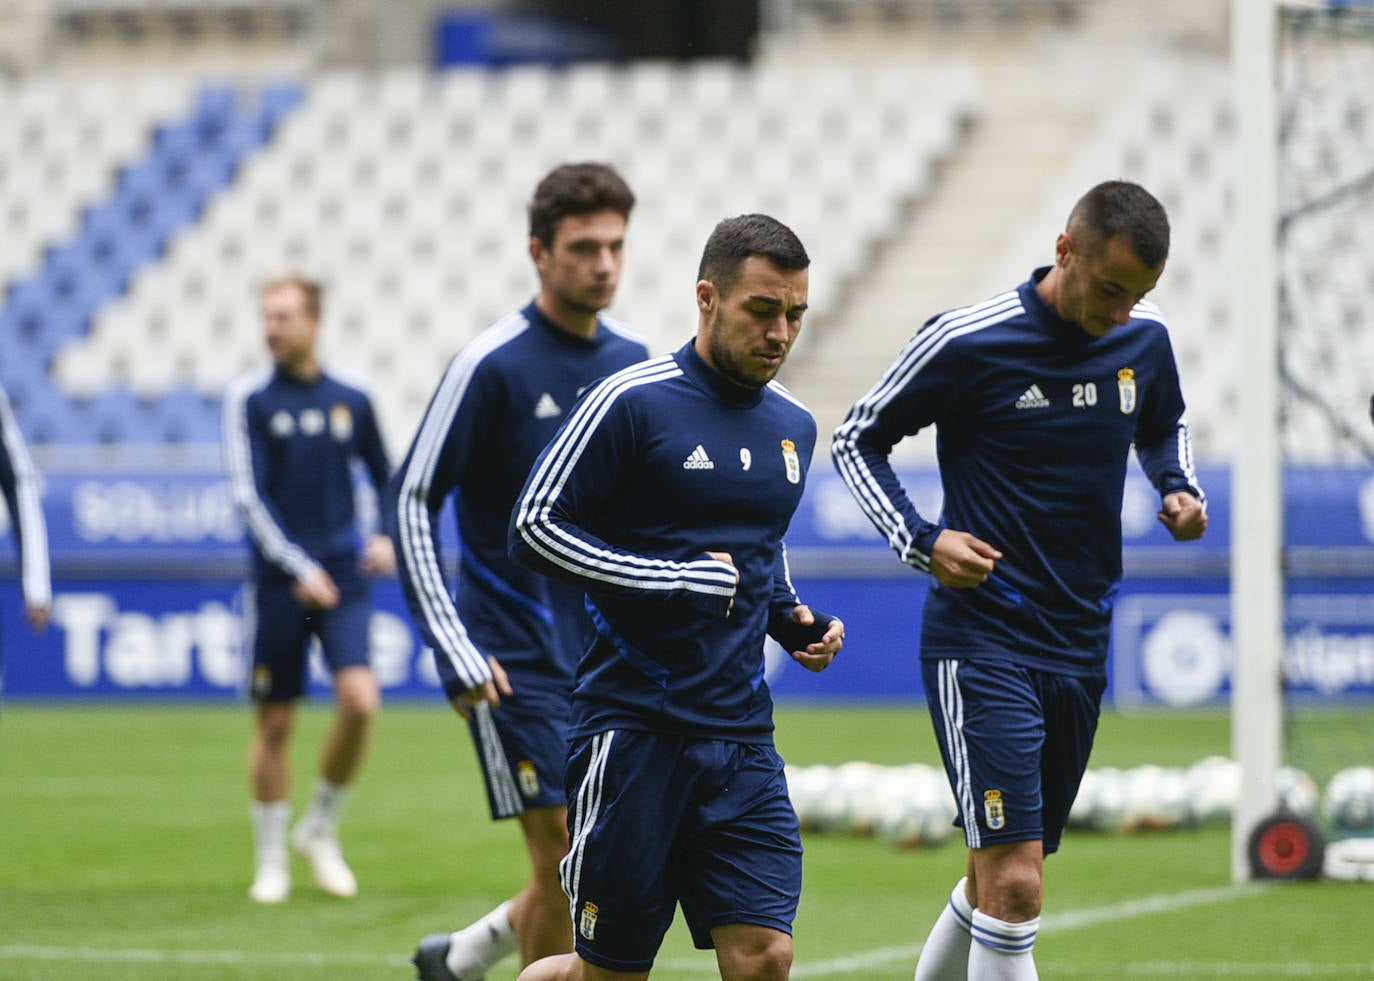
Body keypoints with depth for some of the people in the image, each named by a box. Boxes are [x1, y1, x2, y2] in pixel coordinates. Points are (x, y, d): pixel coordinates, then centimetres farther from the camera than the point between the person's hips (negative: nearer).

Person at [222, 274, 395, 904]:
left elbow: (387, 479, 21)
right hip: (280, 583, -1)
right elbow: (248, 493, -8)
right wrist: (299, 569, -16)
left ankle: (321, 830, 7)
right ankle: (272, 859, 18)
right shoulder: (250, 399, -2)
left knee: (360, 700, -15)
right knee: (275, 723, 2)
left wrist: (388, 537, 3)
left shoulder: (352, 401, 7)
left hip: (342, 575, 2)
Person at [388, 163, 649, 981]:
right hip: (516, 659, -6)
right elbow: (411, 503, -11)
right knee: (564, 862, -9)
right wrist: (457, 652, -16)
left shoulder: (633, 360, 6)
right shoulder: (493, 365, -12)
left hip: (607, 659, 6)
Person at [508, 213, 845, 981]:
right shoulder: (632, 403, -9)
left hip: (742, 738, 6)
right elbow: (535, 526, -11)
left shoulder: (794, 427, 13)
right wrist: (677, 581, -16)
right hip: (633, 730, -6)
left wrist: (794, 617, 9)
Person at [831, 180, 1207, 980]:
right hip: (982, 642, -6)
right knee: (1014, 886, -16)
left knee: (1000, 879, 15)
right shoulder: (968, 342, -13)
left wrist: (1180, 488, 4)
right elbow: (858, 439, 0)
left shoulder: (1145, 339, 3)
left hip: (1081, 644, 6)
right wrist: (921, 540, -13)